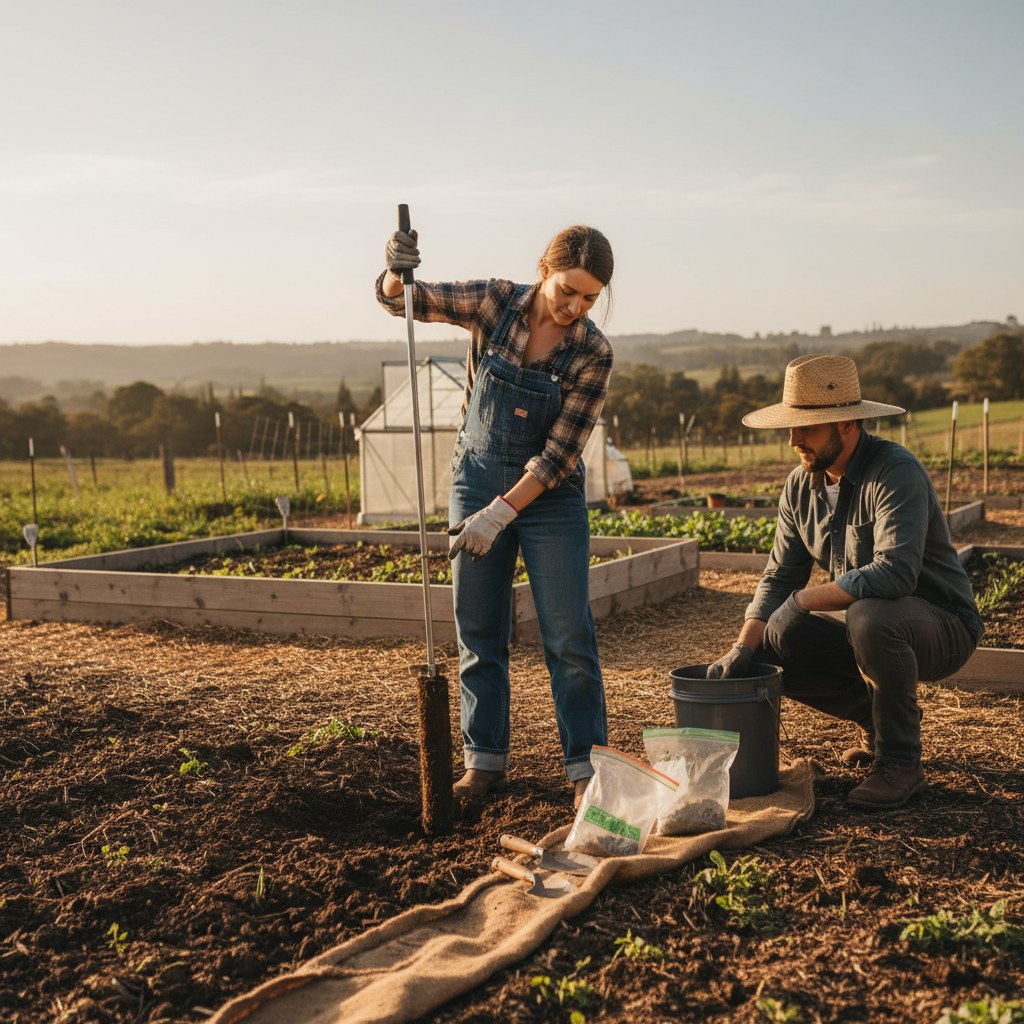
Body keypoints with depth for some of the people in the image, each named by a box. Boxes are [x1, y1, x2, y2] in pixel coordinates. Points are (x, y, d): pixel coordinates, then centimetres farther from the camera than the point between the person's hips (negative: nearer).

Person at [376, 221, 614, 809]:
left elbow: (559, 452, -16)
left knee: (569, 637, -3)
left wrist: (500, 514, -23)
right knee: (479, 633, 7)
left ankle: (586, 766, 8)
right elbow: (400, 300, -4)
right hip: (477, 481, 2)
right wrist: (396, 272, -28)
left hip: (549, 496, -2)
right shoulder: (495, 303, -9)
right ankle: (486, 761, 19)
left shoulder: (592, 354, -14)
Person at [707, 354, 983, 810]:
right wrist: (743, 647, -13)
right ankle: (877, 720, 12)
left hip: (942, 626, -8)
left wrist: (804, 600, -27)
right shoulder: (801, 486, 0)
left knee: (870, 617, -38)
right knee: (769, 648, -8)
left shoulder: (895, 472, -25)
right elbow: (780, 575, 2)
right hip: (862, 624, 8)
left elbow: (894, 574, -37)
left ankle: (900, 760, -16)